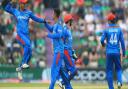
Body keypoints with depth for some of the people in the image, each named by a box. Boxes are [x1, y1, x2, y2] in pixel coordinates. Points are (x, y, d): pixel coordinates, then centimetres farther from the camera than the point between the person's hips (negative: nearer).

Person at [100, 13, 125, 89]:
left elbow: (102, 40, -8)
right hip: (117, 52, 1)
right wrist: (124, 52, 5)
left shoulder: (107, 29, -2)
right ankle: (119, 81, -13)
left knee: (109, 70, 7)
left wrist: (103, 44, 16)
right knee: (118, 68, 15)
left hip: (109, 52, -1)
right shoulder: (119, 29, 2)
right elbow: (122, 41, -1)